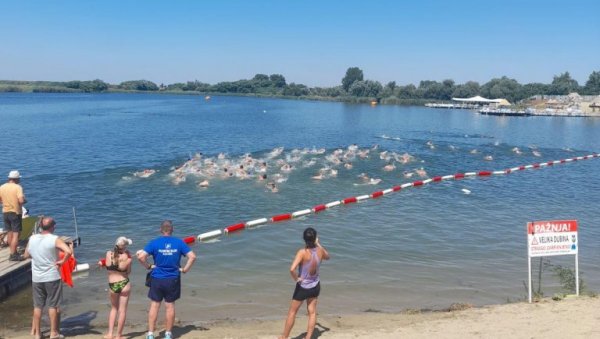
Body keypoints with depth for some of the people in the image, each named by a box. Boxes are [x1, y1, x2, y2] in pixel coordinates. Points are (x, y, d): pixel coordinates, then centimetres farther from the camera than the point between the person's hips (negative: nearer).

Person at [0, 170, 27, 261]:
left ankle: (13, 252, 26)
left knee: (9, 233, 16)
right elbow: (21, 200, -25)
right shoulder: (17, 187, -15)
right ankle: (13, 255, -3)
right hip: (15, 212, -6)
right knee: (16, 234, -2)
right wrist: (25, 201, -4)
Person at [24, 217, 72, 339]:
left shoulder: (32, 238, 1)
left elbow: (26, 255, 15)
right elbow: (69, 251, -28)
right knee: (53, 305, 7)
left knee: (38, 306, 15)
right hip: (52, 277, -4)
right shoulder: (54, 239, -14)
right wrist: (62, 261, -14)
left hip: (36, 278, 4)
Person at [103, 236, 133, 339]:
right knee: (122, 310, 9)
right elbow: (128, 272, -2)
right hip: (124, 284, -2)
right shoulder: (127, 258, -15)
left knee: (114, 308, 24)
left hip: (112, 285, 2)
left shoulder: (108, 254, -10)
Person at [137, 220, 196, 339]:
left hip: (157, 279, -1)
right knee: (170, 305, 10)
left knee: (154, 305, 8)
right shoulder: (179, 242, -2)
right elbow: (192, 256, -7)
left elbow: (141, 256, -14)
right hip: (173, 279, 1)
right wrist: (184, 269, 1)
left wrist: (148, 266, 0)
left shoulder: (154, 243, -5)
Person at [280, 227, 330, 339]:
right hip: (315, 286, 4)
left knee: (292, 312, 12)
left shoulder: (302, 252, -25)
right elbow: (327, 257, 15)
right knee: (312, 312, 17)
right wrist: (318, 244, 16)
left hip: (303, 287, -4)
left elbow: (292, 269, -37)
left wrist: (296, 278, -19)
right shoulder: (320, 250, -11)